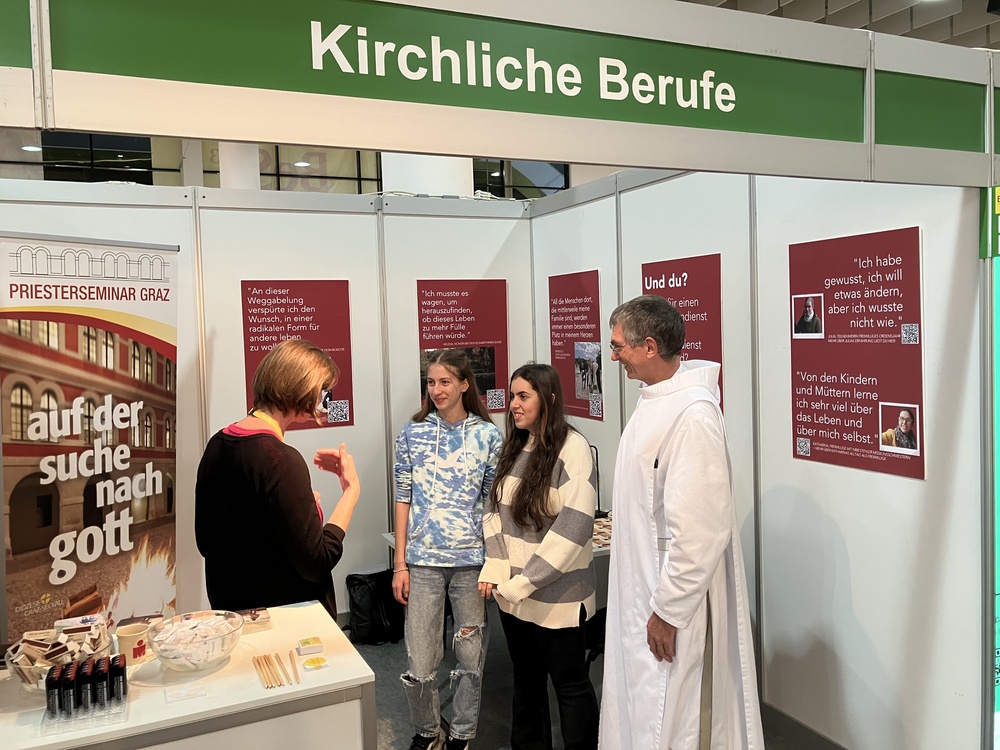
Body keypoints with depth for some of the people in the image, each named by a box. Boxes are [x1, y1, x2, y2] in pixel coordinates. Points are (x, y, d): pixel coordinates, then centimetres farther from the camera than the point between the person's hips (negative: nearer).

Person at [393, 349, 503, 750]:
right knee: (419, 664, 5)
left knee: (471, 656, 11)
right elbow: (403, 497, 3)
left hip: (472, 560, 0)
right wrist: (400, 563, 0)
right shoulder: (413, 432, 1)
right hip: (422, 560, 0)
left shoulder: (488, 435, -1)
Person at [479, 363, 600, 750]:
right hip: (513, 594, 6)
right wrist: (494, 569, -6)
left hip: (556, 596, -6)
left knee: (570, 685, 9)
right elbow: (494, 509, 9)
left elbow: (574, 525, -20)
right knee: (526, 681, 20)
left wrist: (525, 582, -18)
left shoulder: (572, 448, -15)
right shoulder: (514, 448, 7)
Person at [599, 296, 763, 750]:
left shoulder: (692, 414, -25)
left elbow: (699, 530, -26)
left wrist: (668, 610, -20)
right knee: (641, 710, 22)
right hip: (640, 589, 9)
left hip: (671, 601, -9)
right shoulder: (654, 400, 6)